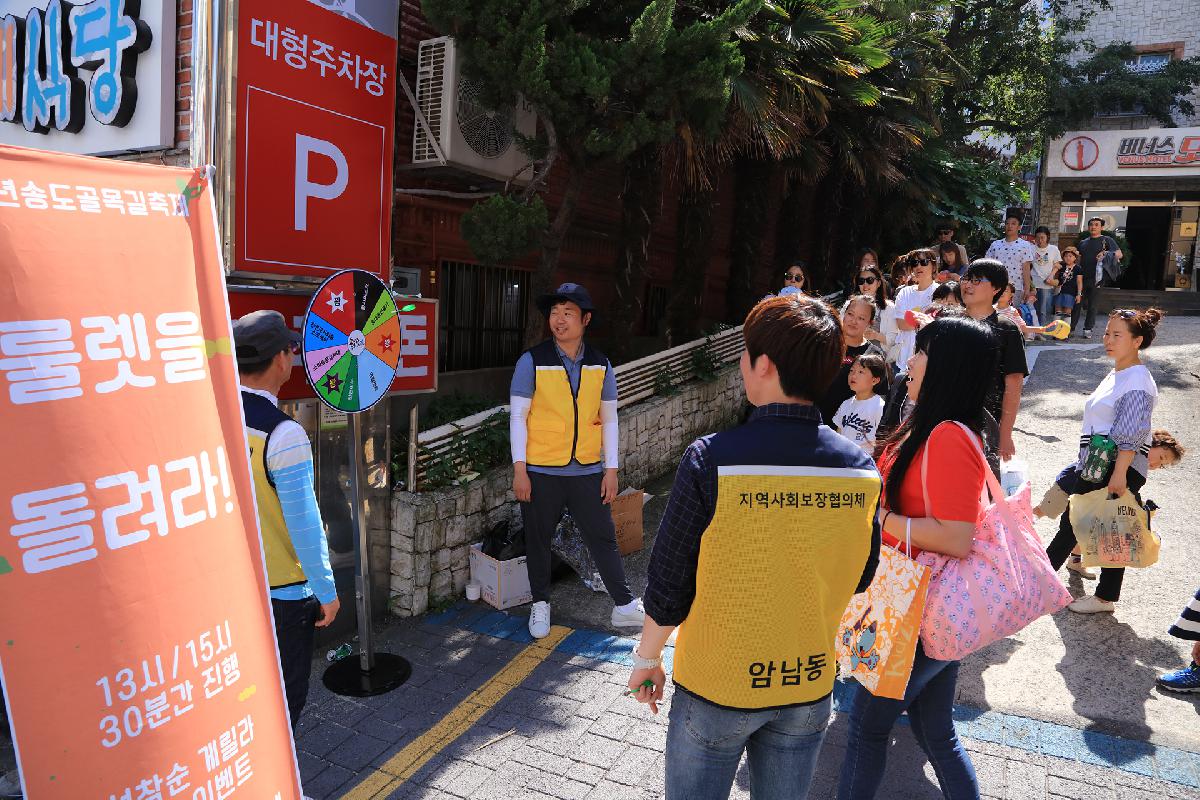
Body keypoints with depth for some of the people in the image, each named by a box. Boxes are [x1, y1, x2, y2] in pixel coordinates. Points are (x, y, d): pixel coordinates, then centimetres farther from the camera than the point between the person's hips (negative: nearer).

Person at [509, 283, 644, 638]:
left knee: (604, 539, 7)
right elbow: (517, 416, -5)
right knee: (538, 540, 11)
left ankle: (624, 606, 20)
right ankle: (540, 605, 30)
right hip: (541, 472, -2)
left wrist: (611, 469, 4)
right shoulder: (532, 361, -6)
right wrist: (519, 469, -8)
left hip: (588, 472, 2)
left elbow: (609, 420, 8)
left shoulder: (600, 365, 4)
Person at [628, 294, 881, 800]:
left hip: (717, 684, -3)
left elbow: (668, 586, -15)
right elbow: (858, 579, 3)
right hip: (811, 687, 4)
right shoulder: (861, 468, -11)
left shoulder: (711, 460, -24)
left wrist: (647, 657, 2)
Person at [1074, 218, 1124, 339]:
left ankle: (1087, 329, 7)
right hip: (1081, 277, 3)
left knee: (1092, 305, 2)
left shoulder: (1107, 240, 4)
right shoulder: (1083, 242, 18)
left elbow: (1120, 254, -4)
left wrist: (1106, 254, -21)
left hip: (1096, 278, -3)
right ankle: (1071, 327, 5)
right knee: (1076, 303, 0)